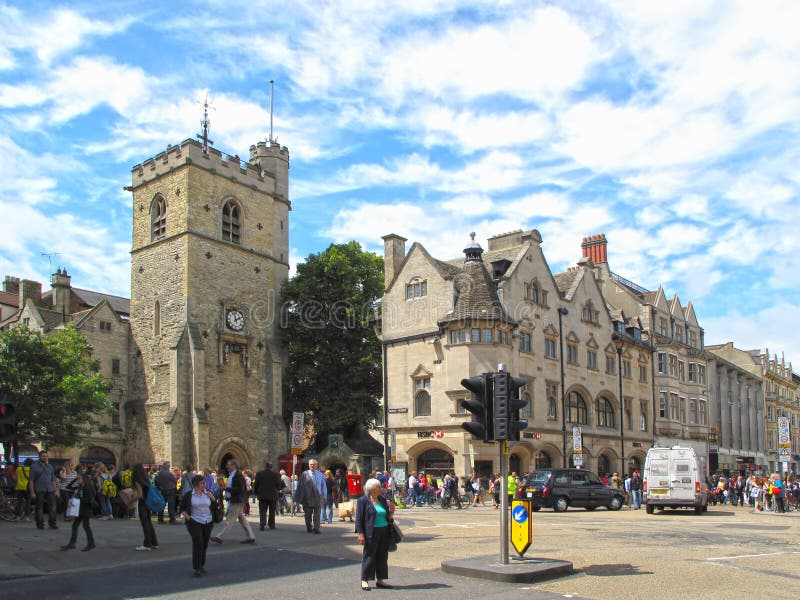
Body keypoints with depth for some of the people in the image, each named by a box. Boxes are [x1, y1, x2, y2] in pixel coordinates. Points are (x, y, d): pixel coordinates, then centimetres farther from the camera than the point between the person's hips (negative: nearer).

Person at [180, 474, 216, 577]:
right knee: (197, 543, -14)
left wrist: (212, 498, -6)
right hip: (194, 522, -4)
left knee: (205, 544, 10)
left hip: (208, 522, 4)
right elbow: (182, 508, 5)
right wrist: (187, 517, -9)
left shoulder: (208, 493, 7)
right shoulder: (188, 495, -2)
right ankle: (197, 568, -11)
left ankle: (202, 565, 28)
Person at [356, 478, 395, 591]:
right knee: (369, 555, -1)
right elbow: (359, 518, -8)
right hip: (371, 533, -6)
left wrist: (391, 512, -1)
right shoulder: (363, 500, -6)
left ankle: (380, 580, 19)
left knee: (383, 556, 9)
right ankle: (364, 580, 9)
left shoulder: (382, 499, 13)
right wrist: (360, 534, -15)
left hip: (384, 531, 6)